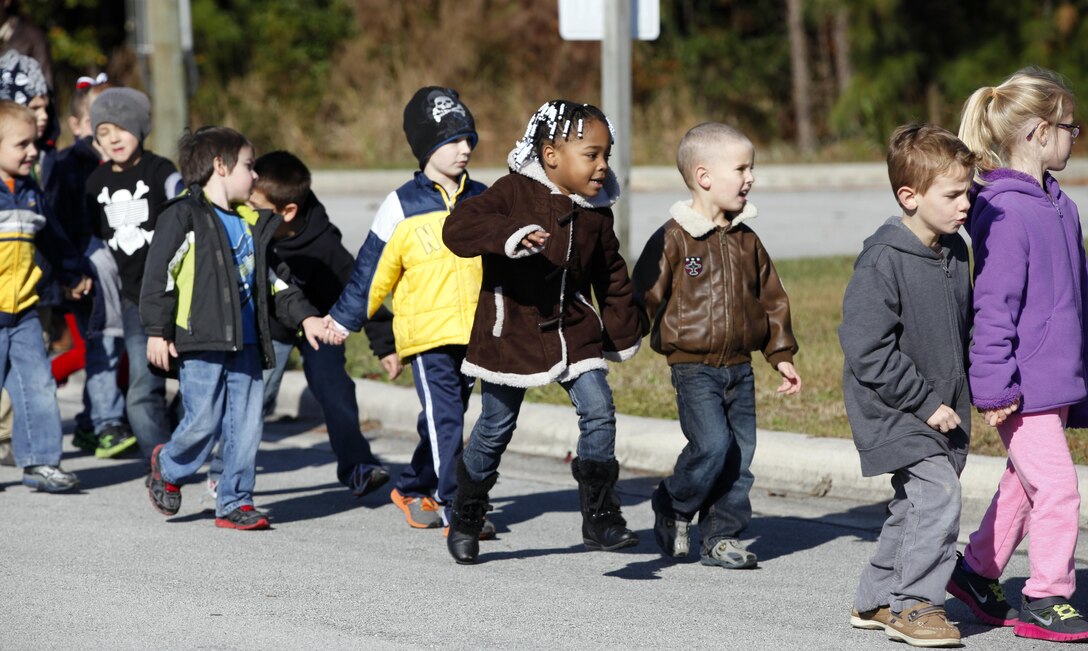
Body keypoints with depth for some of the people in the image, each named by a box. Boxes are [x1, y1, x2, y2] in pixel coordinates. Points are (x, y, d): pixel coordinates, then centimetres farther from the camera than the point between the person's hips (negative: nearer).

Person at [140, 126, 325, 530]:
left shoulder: (253, 223, 19)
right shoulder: (184, 217, -4)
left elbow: (275, 280, 26)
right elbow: (159, 273, -8)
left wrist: (304, 316, 15)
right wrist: (157, 331, -12)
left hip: (245, 344, 7)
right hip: (200, 343, -7)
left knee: (246, 426, 2)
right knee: (203, 422, -7)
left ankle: (235, 503, 11)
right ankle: (168, 468, 22)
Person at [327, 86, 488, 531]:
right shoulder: (402, 207, -3)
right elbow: (373, 269, 1)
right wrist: (343, 320, 1)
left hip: (474, 334, 5)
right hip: (426, 332, -5)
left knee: (446, 417, 12)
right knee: (445, 418, -12)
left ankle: (414, 490, 31)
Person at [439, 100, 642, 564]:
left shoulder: (596, 213, 2)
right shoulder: (514, 191, -14)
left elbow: (612, 277, 15)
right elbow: (457, 228, -27)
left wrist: (624, 335, 18)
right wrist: (510, 235, -42)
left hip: (574, 330, 4)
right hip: (511, 329, -4)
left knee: (598, 412, -11)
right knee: (496, 427, 7)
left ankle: (599, 517, -3)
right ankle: (466, 516, 26)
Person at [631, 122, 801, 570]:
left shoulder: (747, 242, 11)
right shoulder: (674, 240, -9)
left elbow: (771, 299, 18)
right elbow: (645, 297, -6)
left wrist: (781, 355, 14)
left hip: (740, 367, 6)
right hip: (694, 367, -6)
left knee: (740, 453, 4)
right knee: (712, 445, -18)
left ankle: (721, 537, 16)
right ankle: (672, 509, 7)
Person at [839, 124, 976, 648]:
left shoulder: (955, 252, 5)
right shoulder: (882, 262, -21)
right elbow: (867, 351, -22)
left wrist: (963, 393, 13)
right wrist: (925, 402, -20)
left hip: (943, 407, 8)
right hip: (895, 409, -8)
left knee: (914, 505, 14)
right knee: (937, 494, -18)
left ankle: (877, 600, 28)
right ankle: (913, 605, -7)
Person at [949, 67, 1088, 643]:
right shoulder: (1005, 212, -18)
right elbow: (993, 304, -18)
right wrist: (995, 385, -18)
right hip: (1023, 385, -9)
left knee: (1023, 482, 18)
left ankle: (977, 572, 32)